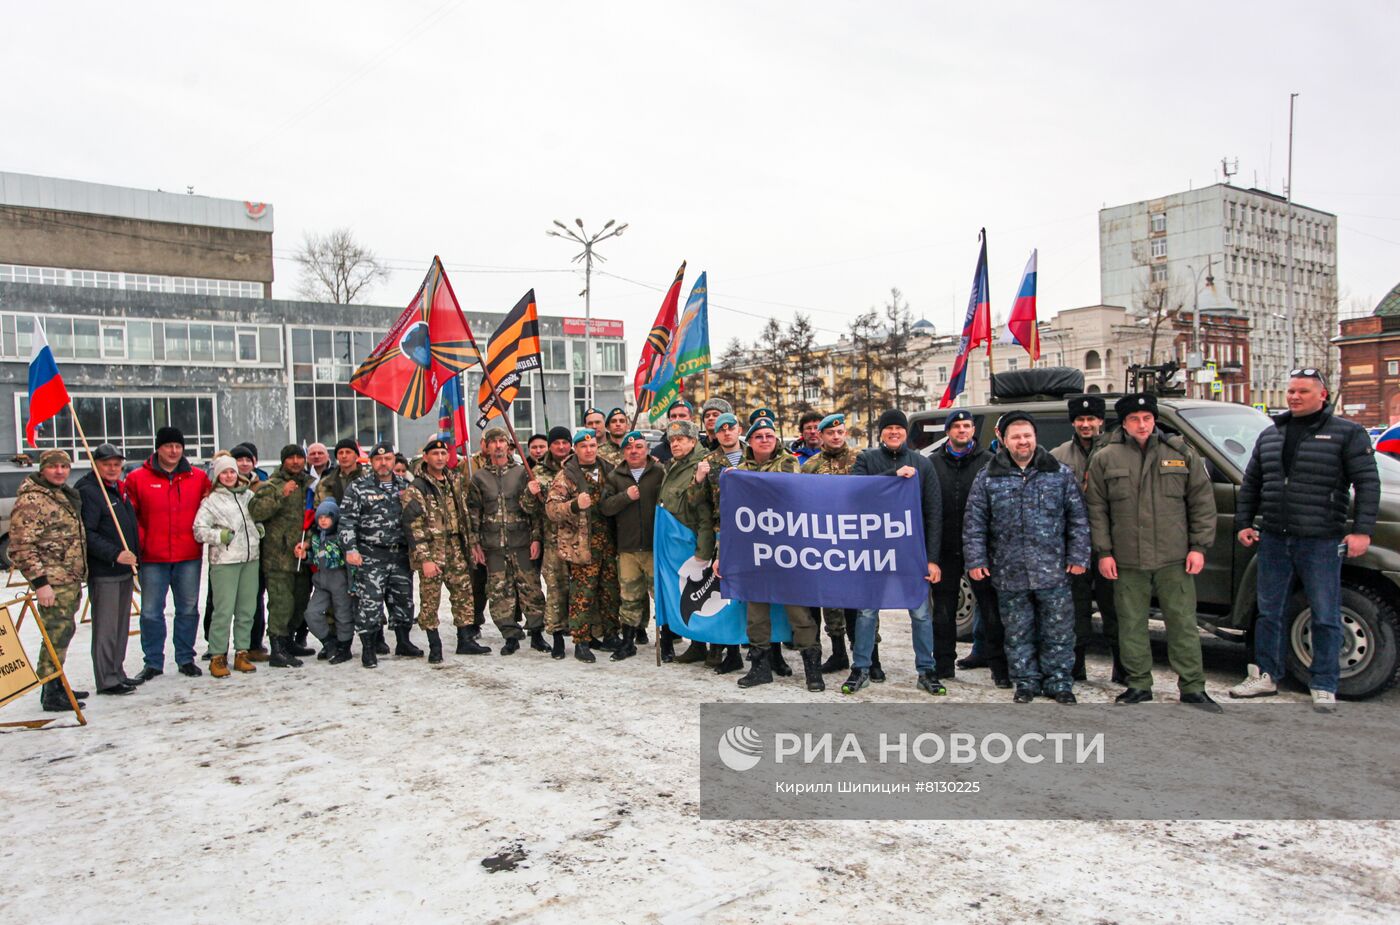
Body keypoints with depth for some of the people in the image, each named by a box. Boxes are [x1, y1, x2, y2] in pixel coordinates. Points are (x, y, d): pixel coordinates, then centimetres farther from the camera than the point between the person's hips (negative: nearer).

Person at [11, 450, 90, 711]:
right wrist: (39, 582, -20)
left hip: (71, 579, 9)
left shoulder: (66, 495, 16)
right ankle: (51, 693, -1)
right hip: (52, 581, -9)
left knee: (63, 632, 15)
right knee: (57, 633, -8)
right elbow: (22, 546, -17)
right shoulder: (31, 500, -13)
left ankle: (57, 686, 26)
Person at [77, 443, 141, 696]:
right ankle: (106, 680, 2)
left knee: (122, 625, 15)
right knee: (106, 626, -4)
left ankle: (117, 673, 25)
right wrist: (114, 554, -25)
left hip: (124, 570, 9)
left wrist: (134, 557, 20)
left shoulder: (119, 489, 17)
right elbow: (87, 534, -20)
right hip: (103, 572, -9)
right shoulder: (87, 491, -11)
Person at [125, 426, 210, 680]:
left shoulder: (198, 478, 6)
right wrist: (138, 542, -7)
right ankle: (153, 662, 16)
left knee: (188, 610, 9)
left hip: (189, 557, 2)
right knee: (151, 612, 4)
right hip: (152, 558, -1)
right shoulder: (138, 478, 0)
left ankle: (186, 659, 21)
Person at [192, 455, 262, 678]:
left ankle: (242, 653, 16)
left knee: (247, 609, 8)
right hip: (224, 562, -5)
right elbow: (199, 530, -6)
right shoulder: (212, 500, -1)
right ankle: (218, 656, 4)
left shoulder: (249, 495, 12)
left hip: (250, 559, 5)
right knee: (224, 610, -6)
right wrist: (221, 536, -17)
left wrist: (260, 530, 9)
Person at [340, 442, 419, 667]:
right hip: (370, 556, -4)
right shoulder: (358, 487, -1)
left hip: (400, 554, 4)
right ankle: (368, 649, 5)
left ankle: (403, 642, 26)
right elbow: (347, 520, -5)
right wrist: (350, 549, -14)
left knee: (403, 599, 11)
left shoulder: (404, 485, 11)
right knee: (369, 602, -6)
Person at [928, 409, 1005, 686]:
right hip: (945, 549, 2)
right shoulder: (933, 463, 7)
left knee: (991, 610, 0)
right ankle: (944, 665, 20)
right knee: (943, 611, 10)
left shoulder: (988, 462, 3)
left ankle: (999, 666, 10)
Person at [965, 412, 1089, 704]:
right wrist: (976, 560, -3)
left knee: (1058, 631, 6)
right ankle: (1026, 682, 22)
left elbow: (1078, 519, 5)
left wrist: (1078, 557, -1)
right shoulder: (987, 478, 3)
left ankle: (1059, 683, 20)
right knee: (1018, 633, 9)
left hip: (1053, 572, 0)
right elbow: (974, 524, 3)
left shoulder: (1060, 474, 4)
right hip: (1009, 574, 0)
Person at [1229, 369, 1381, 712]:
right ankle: (1266, 676, 22)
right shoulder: (1270, 435, 14)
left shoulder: (1348, 433, 0)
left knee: (1325, 617, 2)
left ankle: (1324, 687, 12)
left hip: (1322, 542, -5)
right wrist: (1244, 523, 12)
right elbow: (1251, 484, 19)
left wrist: (1362, 530, -14)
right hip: (1274, 539, 5)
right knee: (1269, 612, 11)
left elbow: (1368, 482, -6)